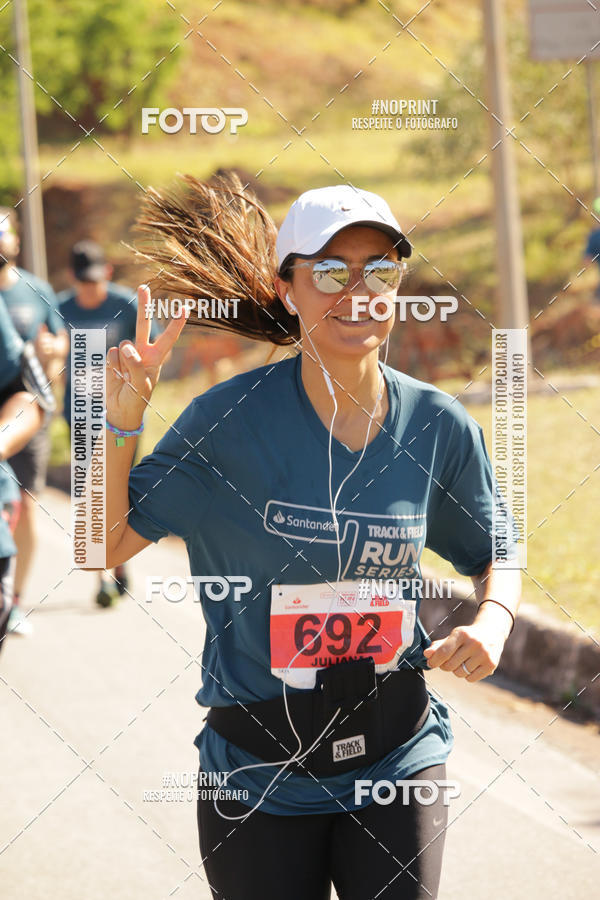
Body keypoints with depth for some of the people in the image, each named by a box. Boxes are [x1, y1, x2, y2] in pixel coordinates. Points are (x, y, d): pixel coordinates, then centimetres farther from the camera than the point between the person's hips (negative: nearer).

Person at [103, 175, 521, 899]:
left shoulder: (438, 426, -2)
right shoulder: (232, 418, -11)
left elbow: (494, 555, 12)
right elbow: (104, 547, -9)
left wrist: (492, 622, -9)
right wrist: (120, 422, -22)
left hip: (396, 755, 2)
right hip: (259, 767, -2)